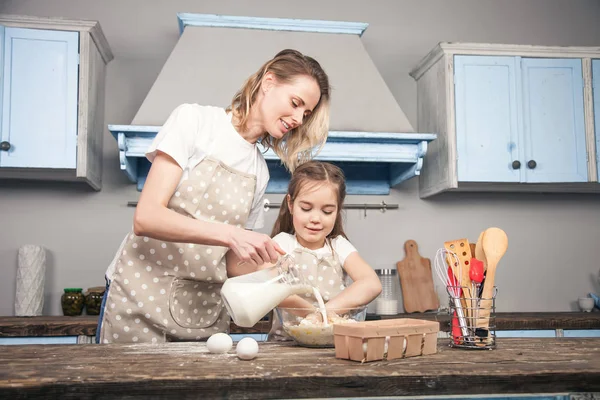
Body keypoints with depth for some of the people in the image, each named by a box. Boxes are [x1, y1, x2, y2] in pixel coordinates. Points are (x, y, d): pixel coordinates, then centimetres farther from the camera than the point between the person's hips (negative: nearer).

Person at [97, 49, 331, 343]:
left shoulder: (260, 172, 8)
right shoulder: (195, 120, -7)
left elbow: (232, 260, 9)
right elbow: (146, 217, -17)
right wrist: (229, 234, -27)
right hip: (142, 298, -4)